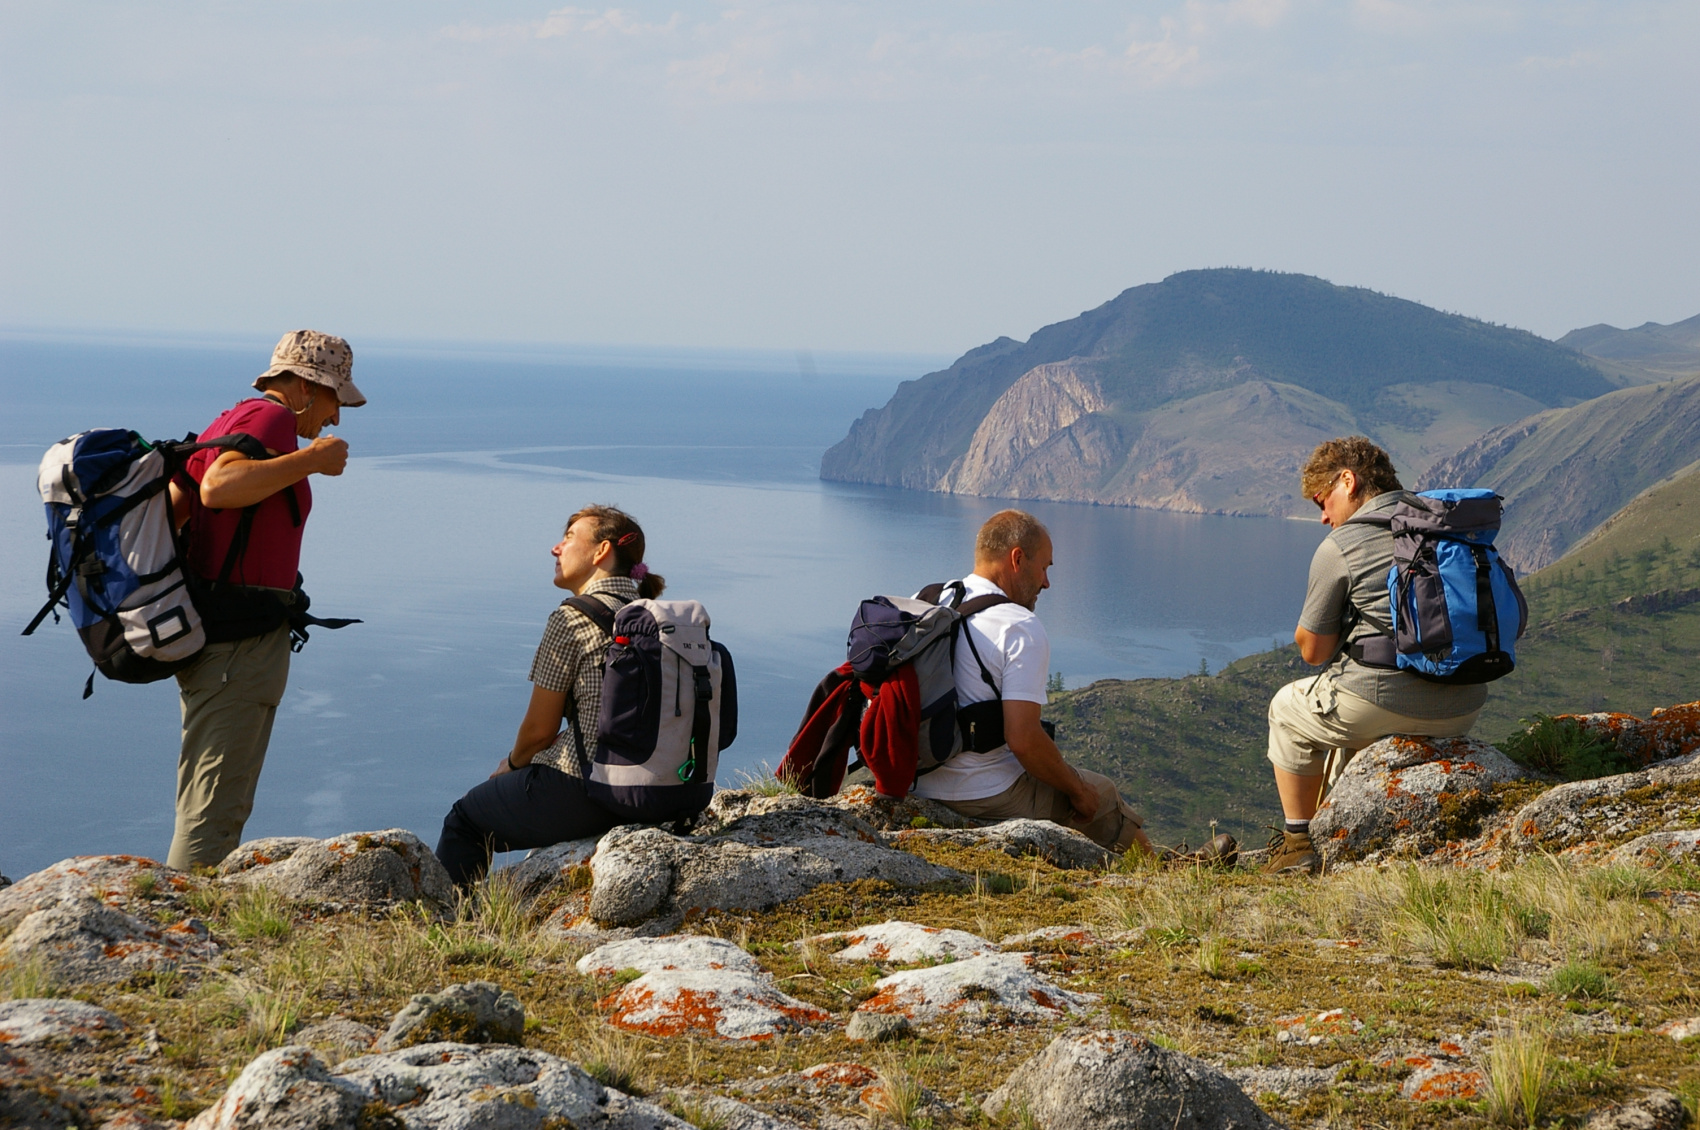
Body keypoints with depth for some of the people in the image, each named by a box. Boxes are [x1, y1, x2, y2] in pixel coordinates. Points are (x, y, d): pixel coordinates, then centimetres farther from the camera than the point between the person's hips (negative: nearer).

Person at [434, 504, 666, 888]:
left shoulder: (573, 618, -12)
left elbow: (540, 729, -8)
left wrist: (513, 763, 13)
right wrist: (527, 761, 21)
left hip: (586, 794, -8)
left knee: (464, 819, 15)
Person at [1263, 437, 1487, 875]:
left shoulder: (1340, 547, -7)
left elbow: (1314, 650, -3)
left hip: (1384, 703, -6)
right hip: (1461, 715, 6)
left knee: (1287, 711, 25)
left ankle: (1299, 847, 25)